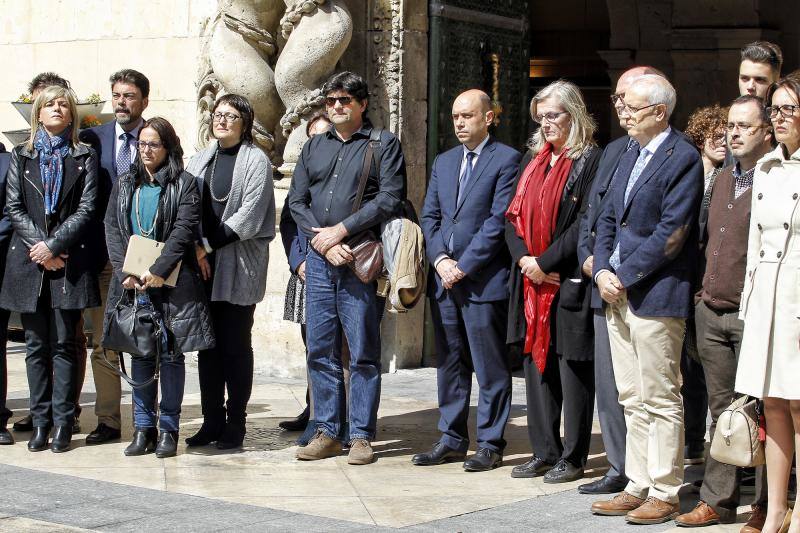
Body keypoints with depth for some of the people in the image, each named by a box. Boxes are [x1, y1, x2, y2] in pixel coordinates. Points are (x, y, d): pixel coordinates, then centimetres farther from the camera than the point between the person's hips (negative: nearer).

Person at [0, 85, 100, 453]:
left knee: (64, 344, -2)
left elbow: (86, 209, -1)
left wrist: (53, 245, -11)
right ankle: (41, 421, 6)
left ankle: (63, 423, 1)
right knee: (36, 346, 3)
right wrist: (38, 245, -9)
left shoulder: (85, 157, 8)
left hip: (69, 261, -2)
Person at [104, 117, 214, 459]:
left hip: (171, 281, -4)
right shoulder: (125, 184, 14)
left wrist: (159, 271, -17)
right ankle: (143, 429, 11)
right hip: (132, 281, 4)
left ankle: (168, 429, 5)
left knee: (171, 353, -1)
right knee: (140, 353, 6)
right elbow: (112, 228, 7)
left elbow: (184, 230, -9)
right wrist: (124, 271, -7)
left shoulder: (184, 184, 1)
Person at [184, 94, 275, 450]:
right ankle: (212, 420, 13)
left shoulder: (256, 161, -2)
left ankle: (235, 423, 5)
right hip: (203, 264, 5)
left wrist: (209, 245, -11)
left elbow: (249, 217, -11)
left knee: (236, 345, -2)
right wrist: (197, 248, -8)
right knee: (208, 344, 7)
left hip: (239, 266, -5)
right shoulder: (199, 161, 15)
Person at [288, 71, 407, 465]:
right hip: (319, 259, 5)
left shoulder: (384, 144, 3)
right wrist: (321, 240, -7)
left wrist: (340, 231, -13)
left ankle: (362, 435, 4)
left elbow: (390, 198, -8)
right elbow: (296, 200, 10)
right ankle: (327, 432, 14)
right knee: (320, 350, 6)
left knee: (363, 352, -1)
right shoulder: (314, 147, 17)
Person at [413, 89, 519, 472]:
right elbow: (429, 217, 14)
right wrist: (440, 259, -3)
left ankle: (490, 444, 7)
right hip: (444, 279, 7)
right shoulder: (443, 162, 16)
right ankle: (452, 439, 19)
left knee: (490, 366, 0)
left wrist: (464, 266, -14)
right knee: (449, 364, 11)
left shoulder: (506, 160, -5)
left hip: (484, 279, -6)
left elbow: (499, 220, -12)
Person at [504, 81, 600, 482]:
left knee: (572, 369, -1)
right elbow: (514, 215, 12)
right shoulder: (532, 160, 15)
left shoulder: (590, 160, -6)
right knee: (536, 363, 9)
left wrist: (544, 262, -15)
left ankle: (572, 457, 6)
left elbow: (585, 224, -13)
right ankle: (545, 452, 17)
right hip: (531, 282, 7)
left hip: (569, 282, -7)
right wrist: (524, 259, -4)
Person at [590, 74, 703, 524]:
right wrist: (603, 271, 2)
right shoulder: (631, 158, 18)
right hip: (619, 296, 9)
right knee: (633, 400, 13)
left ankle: (665, 495, 5)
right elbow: (609, 219, 18)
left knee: (661, 401, -2)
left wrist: (623, 276, -14)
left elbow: (671, 233, -17)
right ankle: (638, 487, 20)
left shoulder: (683, 158, -10)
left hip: (656, 296, -9)